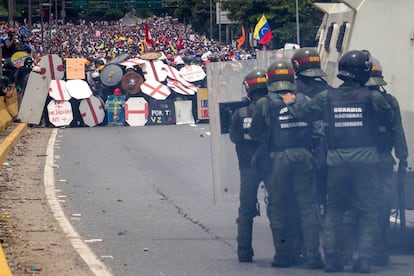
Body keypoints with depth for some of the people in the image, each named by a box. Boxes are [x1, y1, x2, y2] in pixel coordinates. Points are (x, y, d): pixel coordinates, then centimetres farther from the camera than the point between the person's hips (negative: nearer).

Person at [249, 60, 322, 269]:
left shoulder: (264, 104, 0)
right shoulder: (304, 101, 7)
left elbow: (256, 134, 2)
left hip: (278, 159, -2)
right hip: (303, 157, 2)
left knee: (279, 207, 6)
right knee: (307, 205, 4)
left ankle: (284, 255, 9)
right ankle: (312, 254, -2)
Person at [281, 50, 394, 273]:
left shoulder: (327, 97, -2)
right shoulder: (372, 98, -7)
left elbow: (301, 113, 4)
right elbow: (388, 120, 5)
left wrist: (291, 103, 25)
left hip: (337, 161, 2)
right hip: (365, 161, -2)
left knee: (334, 211, 12)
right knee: (366, 212, 5)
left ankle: (331, 258, 7)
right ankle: (364, 258, -4)